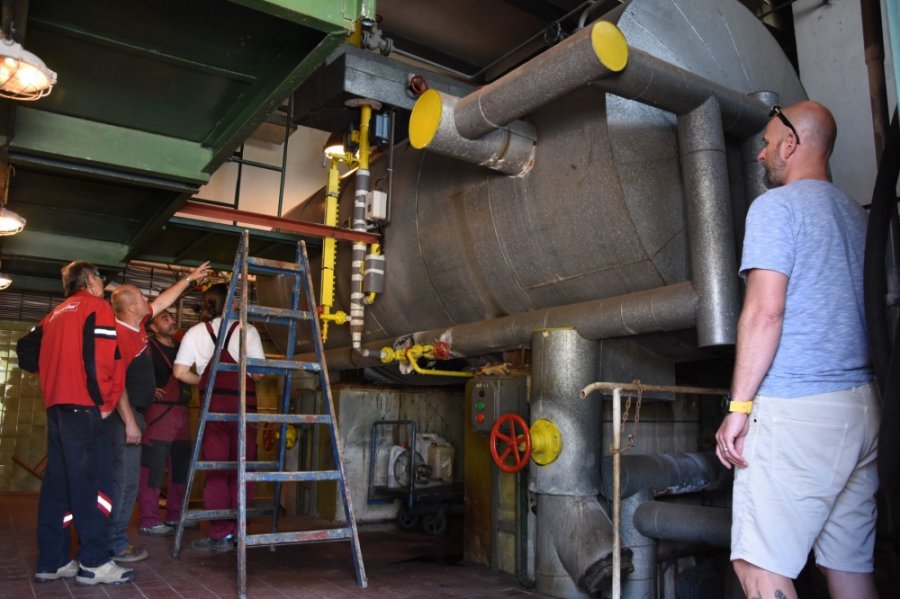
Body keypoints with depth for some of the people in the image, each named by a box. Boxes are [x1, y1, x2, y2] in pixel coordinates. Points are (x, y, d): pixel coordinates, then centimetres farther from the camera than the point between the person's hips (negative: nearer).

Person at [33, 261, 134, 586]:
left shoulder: (55, 314, 21)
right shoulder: (96, 307, -3)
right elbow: (103, 358, -13)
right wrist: (105, 403, -4)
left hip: (56, 406, 8)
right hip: (82, 407, -8)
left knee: (57, 482, 9)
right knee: (90, 482, -8)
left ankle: (51, 561, 12)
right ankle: (94, 562, -9)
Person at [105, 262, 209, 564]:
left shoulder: (137, 325, 10)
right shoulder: (121, 335, -18)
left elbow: (163, 301, 25)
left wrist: (189, 279, 30)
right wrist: (130, 422, -23)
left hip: (133, 413, 10)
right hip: (125, 416, -10)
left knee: (125, 479, 12)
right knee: (125, 480, -6)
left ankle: (115, 540, 19)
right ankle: (115, 545, 0)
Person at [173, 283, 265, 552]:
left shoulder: (195, 332, 6)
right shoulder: (247, 330, -1)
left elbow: (180, 372, 1)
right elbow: (258, 373, -5)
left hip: (213, 404, 1)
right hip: (243, 403, -1)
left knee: (216, 470, 5)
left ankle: (220, 535, 7)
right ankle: (239, 532, 14)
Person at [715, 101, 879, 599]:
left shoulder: (776, 206, -5)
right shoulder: (857, 216, 20)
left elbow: (764, 312, -15)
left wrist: (739, 405, -13)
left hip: (796, 409, -9)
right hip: (862, 408, 9)